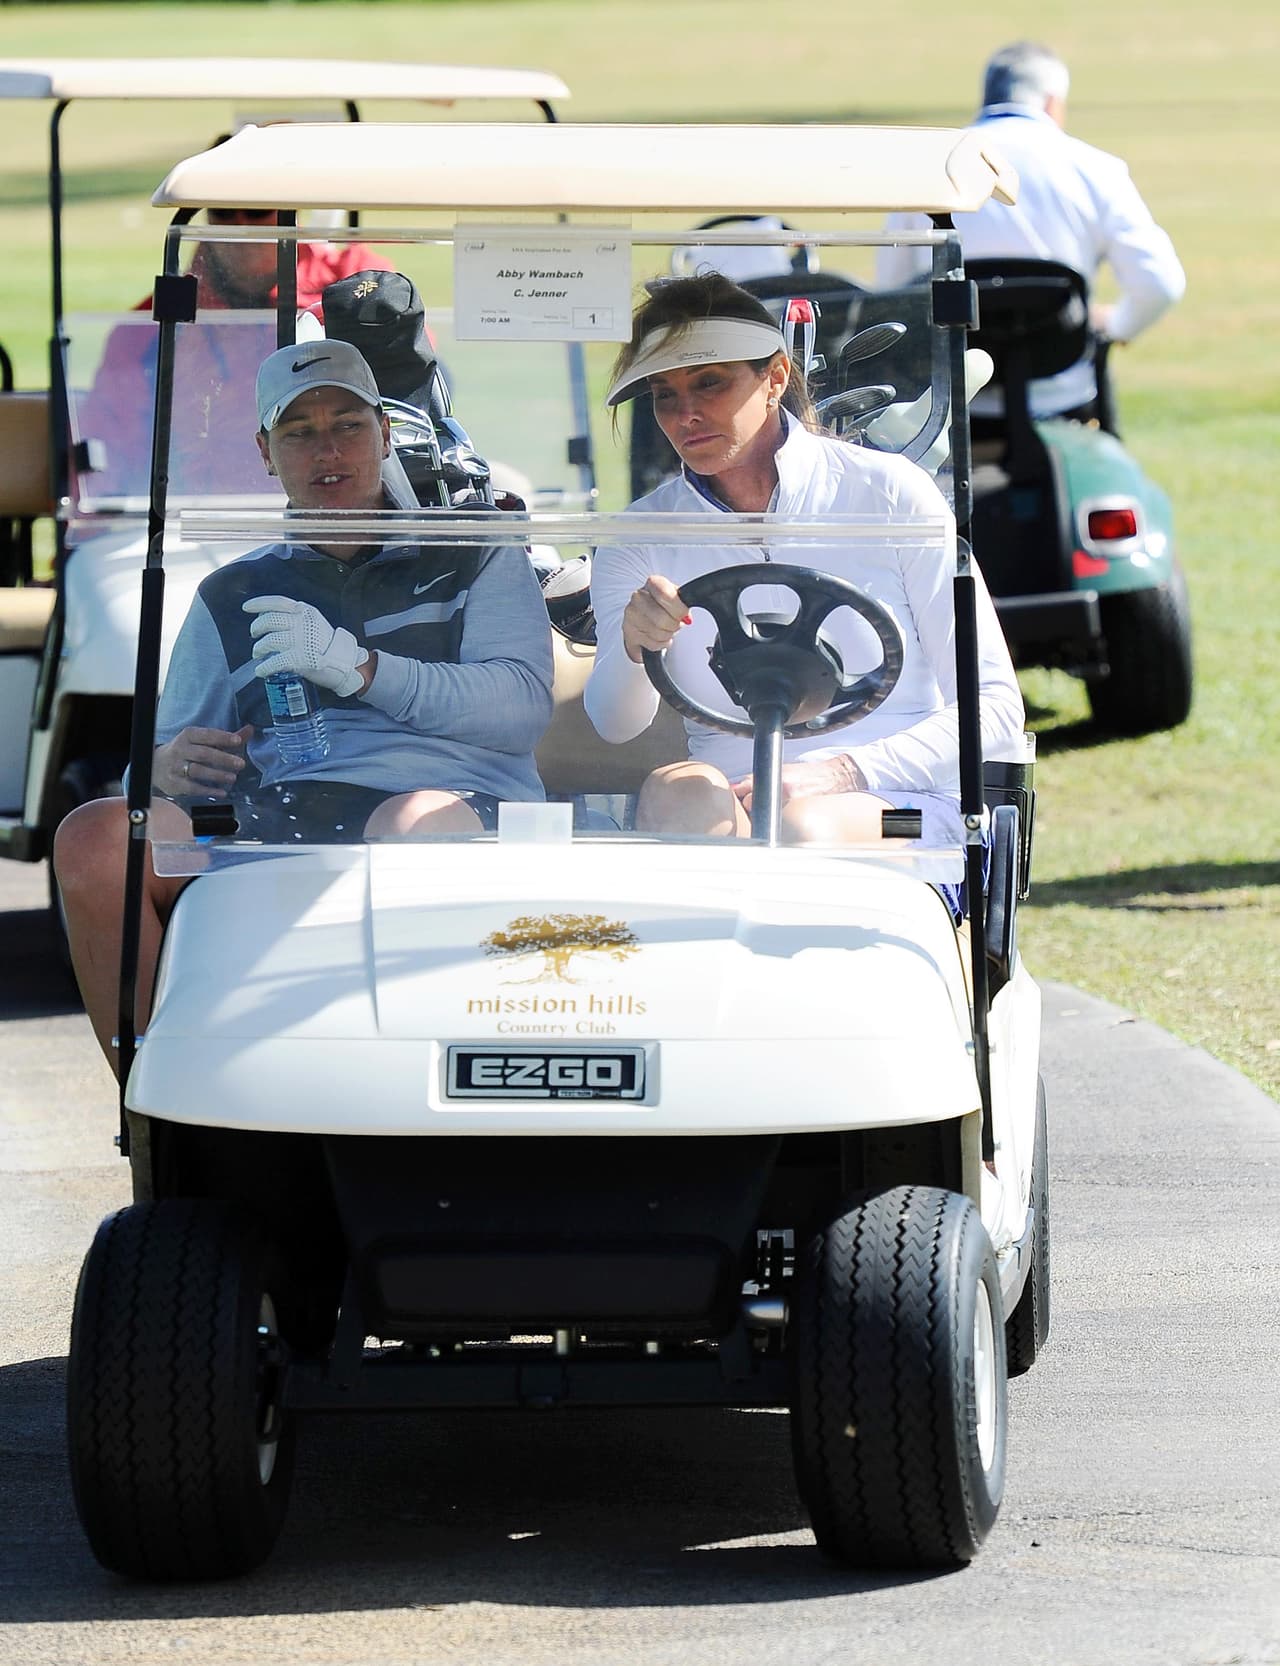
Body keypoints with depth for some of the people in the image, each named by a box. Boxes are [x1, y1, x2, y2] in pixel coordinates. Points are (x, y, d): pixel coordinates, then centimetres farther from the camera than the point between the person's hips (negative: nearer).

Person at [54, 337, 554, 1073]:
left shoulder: (474, 561, 21)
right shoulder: (234, 596, 29)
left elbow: (525, 706, 4)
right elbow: (167, 750, 26)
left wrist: (355, 666, -6)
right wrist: (168, 765, -1)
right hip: (276, 813, 3)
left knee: (420, 827, -42)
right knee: (94, 839, -26)